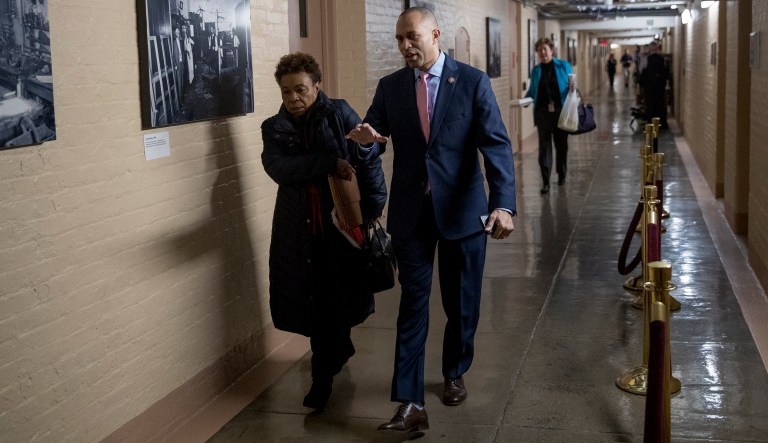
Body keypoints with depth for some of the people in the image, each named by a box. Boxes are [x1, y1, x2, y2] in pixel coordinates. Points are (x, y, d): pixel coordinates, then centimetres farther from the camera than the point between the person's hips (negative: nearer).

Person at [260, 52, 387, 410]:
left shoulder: (340, 114, -2)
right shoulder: (274, 128, 4)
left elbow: (369, 161, -6)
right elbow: (278, 168, -14)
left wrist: (372, 212, -14)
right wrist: (329, 163, -24)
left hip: (342, 224, -2)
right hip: (299, 230, 3)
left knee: (337, 300, 3)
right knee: (311, 302, 9)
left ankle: (323, 377, 20)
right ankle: (339, 352, 38)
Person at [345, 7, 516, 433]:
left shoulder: (473, 81, -6)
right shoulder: (390, 86, 3)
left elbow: (496, 145, -13)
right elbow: (372, 132, 6)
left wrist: (503, 204, -26)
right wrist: (364, 137, -21)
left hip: (462, 210, -1)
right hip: (411, 211, 1)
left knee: (462, 303, 13)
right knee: (412, 305, -1)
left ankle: (454, 374, 37)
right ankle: (410, 404, -1)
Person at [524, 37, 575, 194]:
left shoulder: (564, 66, 3)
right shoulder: (535, 70, 9)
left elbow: (571, 85, 5)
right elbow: (532, 91, 13)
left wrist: (572, 87, -18)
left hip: (561, 111, 0)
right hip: (543, 112, 1)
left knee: (561, 144, 11)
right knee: (544, 145, -6)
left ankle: (561, 175, 30)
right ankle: (546, 182, -6)